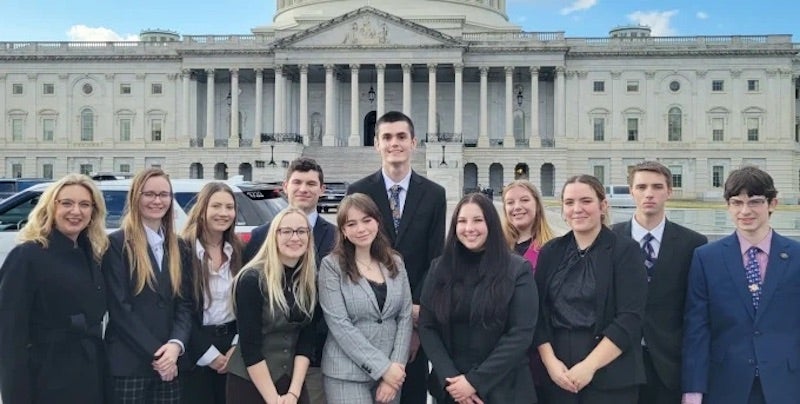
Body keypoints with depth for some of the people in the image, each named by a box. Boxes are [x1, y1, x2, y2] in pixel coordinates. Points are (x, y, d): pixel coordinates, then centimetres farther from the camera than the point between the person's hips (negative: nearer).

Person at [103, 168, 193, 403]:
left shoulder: (177, 247, 13)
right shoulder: (117, 243, -4)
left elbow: (184, 303, 7)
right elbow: (119, 309, -10)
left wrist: (175, 345, -10)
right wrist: (156, 354, -12)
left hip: (169, 364, 5)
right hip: (128, 364, -5)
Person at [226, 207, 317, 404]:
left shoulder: (309, 281, 1)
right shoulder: (252, 279, -15)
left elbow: (306, 339, -2)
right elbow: (250, 347, -17)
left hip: (293, 383, 5)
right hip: (249, 384, -5)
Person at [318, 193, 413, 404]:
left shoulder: (395, 263, 7)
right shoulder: (332, 265, -6)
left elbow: (405, 317, 4)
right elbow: (339, 324, -13)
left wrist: (395, 365, -8)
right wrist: (382, 367, -15)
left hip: (392, 371, 4)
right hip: (347, 374, -4)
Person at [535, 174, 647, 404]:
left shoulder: (625, 250, -2)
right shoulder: (550, 252, 8)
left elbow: (630, 319, -10)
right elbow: (540, 313, 4)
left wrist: (589, 366, -15)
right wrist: (550, 362, -9)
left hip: (610, 377, -3)